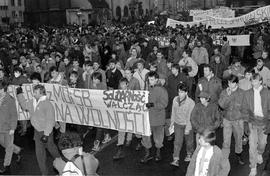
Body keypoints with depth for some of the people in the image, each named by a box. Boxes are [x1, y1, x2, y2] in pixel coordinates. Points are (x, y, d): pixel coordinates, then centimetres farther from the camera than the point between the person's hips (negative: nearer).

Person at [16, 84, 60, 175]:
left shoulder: (47, 104, -22)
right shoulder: (32, 102, -1)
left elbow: (50, 121, -22)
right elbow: (24, 105, 21)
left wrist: (46, 135, -24)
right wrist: (19, 94, 12)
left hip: (46, 131, -6)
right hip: (37, 131, 6)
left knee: (51, 147, 15)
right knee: (39, 152, 10)